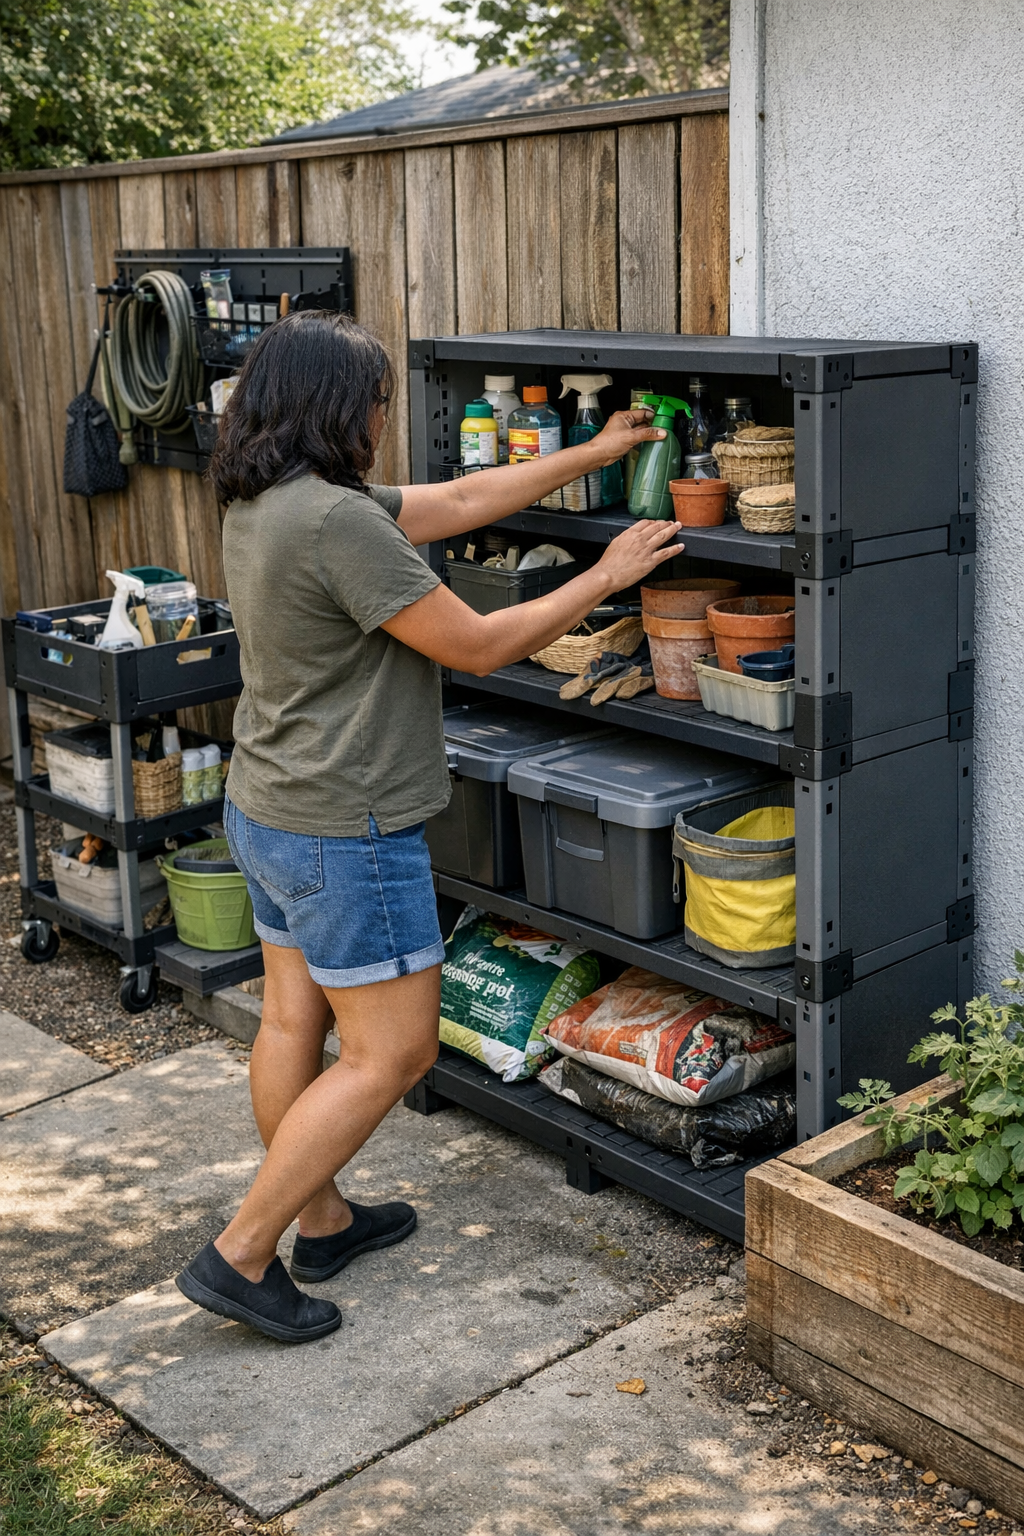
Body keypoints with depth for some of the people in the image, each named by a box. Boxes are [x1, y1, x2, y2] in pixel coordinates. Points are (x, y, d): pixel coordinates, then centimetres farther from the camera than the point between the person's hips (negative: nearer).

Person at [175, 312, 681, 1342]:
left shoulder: (262, 505, 6)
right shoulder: (336, 520, -25)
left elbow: (460, 502, 12)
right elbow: (478, 646, -20)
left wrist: (592, 454, 16)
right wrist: (606, 577, -8)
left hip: (264, 814, 10)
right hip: (344, 834, -10)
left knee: (295, 1021, 18)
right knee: (390, 1053, 1)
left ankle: (320, 1218, 35)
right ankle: (241, 1256, 6)